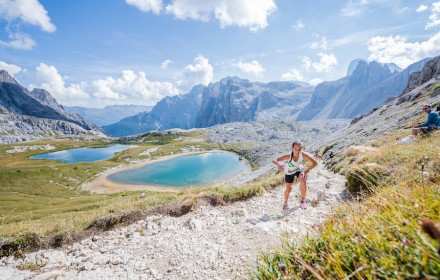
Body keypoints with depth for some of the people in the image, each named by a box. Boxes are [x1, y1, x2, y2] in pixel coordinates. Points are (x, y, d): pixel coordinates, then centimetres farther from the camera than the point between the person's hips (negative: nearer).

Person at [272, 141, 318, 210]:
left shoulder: (303, 154, -33)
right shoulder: (288, 156, -38)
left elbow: (315, 163, -27)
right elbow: (274, 161, -39)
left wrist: (306, 171, -36)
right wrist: (278, 165, -60)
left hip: (299, 170, 1)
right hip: (289, 172, -1)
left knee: (303, 182, -25)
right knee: (288, 190, 7)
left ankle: (303, 201, 3)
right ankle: (285, 203, 39)